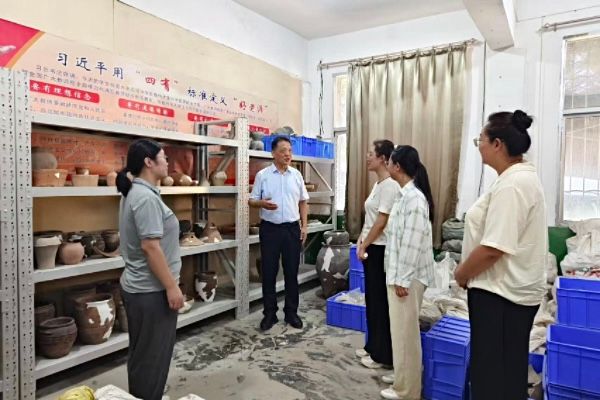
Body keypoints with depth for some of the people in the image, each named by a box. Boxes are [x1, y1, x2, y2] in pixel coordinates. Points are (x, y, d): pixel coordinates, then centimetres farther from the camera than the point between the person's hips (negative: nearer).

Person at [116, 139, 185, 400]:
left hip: (139, 286, 10)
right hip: (151, 290, -10)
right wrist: (172, 287, -20)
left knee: (143, 353, 22)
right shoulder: (146, 197, -21)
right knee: (152, 355, 5)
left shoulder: (136, 192, 11)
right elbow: (150, 246, -25)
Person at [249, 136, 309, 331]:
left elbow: (303, 202, 12)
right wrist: (262, 203, -21)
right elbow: (251, 200, 1)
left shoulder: (296, 174, 7)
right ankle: (269, 313, 18)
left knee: (291, 272, 8)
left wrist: (304, 226, 5)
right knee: (269, 272, 4)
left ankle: (291, 312, 22)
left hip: (292, 228, 2)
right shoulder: (262, 175, -2)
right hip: (270, 228, -2)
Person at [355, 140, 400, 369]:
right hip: (371, 248, 10)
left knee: (380, 301, 2)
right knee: (372, 299, 17)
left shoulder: (390, 185, -17)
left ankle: (382, 354, 16)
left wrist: (364, 246, -13)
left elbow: (381, 222, -20)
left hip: (380, 249, -10)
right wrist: (361, 241, 10)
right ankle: (373, 346, 30)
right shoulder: (379, 184, 12)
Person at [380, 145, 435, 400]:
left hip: (407, 276, -10)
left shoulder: (414, 198, -20)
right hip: (399, 273, 10)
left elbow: (412, 243, -23)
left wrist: (403, 279, -19)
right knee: (401, 328, 20)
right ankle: (402, 375, 37)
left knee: (405, 331, 3)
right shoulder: (406, 195, 10)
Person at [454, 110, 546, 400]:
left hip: (501, 293, -10)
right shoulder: (521, 177, 11)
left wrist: (461, 274, -10)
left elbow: (493, 249, -28)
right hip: (510, 290, 10)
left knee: (493, 375, 5)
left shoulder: (511, 185, -23)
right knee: (506, 372, 23)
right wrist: (468, 272, 17)